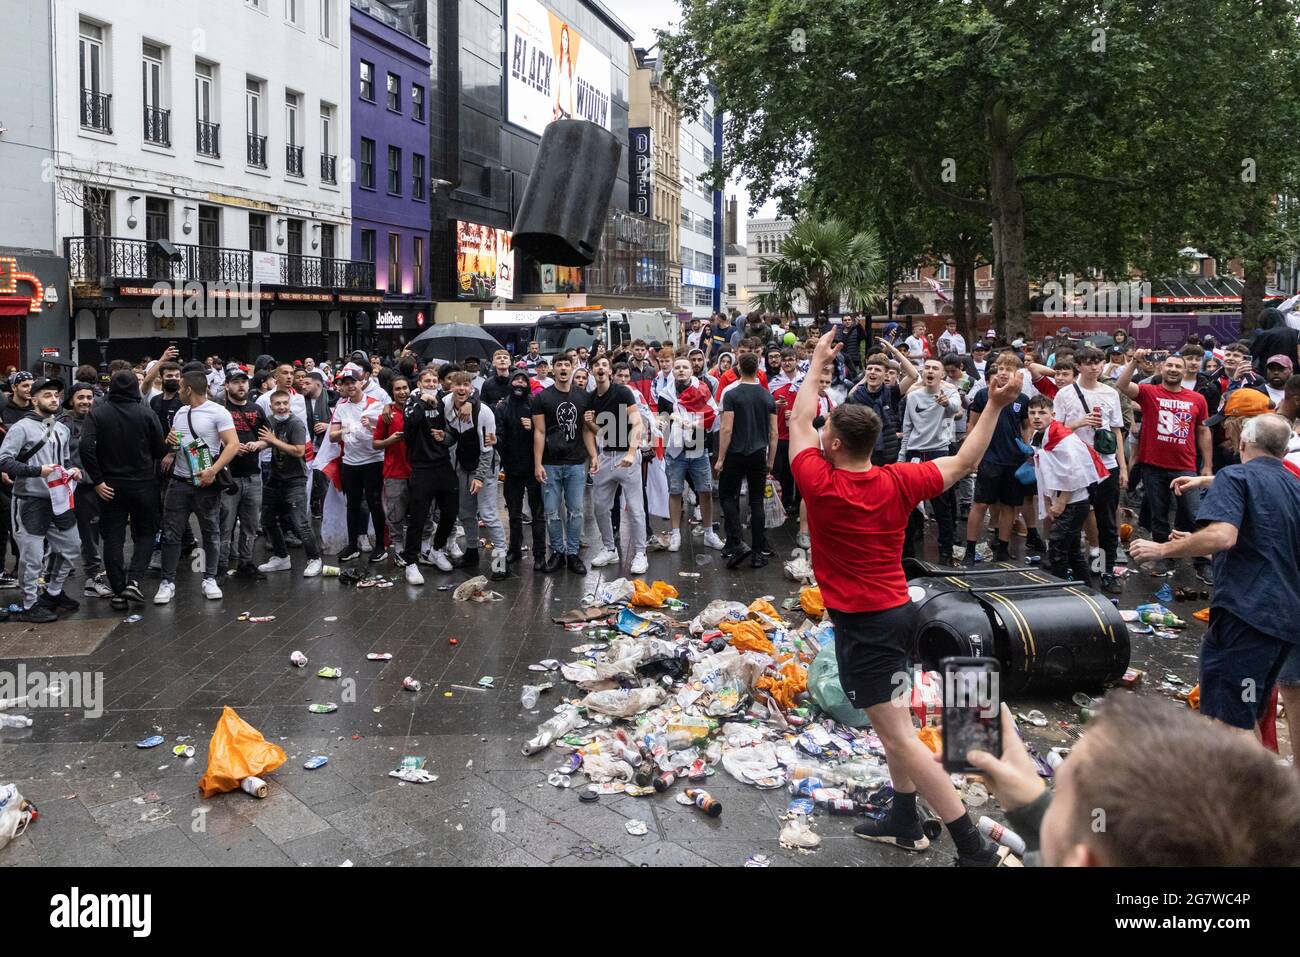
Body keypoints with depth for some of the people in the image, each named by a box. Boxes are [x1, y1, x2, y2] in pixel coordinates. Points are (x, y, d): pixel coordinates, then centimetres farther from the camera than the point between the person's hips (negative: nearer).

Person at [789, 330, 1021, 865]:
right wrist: (996, 407, 12)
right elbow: (964, 463, 10)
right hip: (899, 611, 8)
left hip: (862, 624, -8)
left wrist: (817, 364, 11)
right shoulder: (899, 482, -4)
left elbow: (798, 422, -1)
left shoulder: (820, 485, -17)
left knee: (897, 735, -5)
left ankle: (972, 845, -4)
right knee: (892, 720, 20)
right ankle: (904, 820, 32)